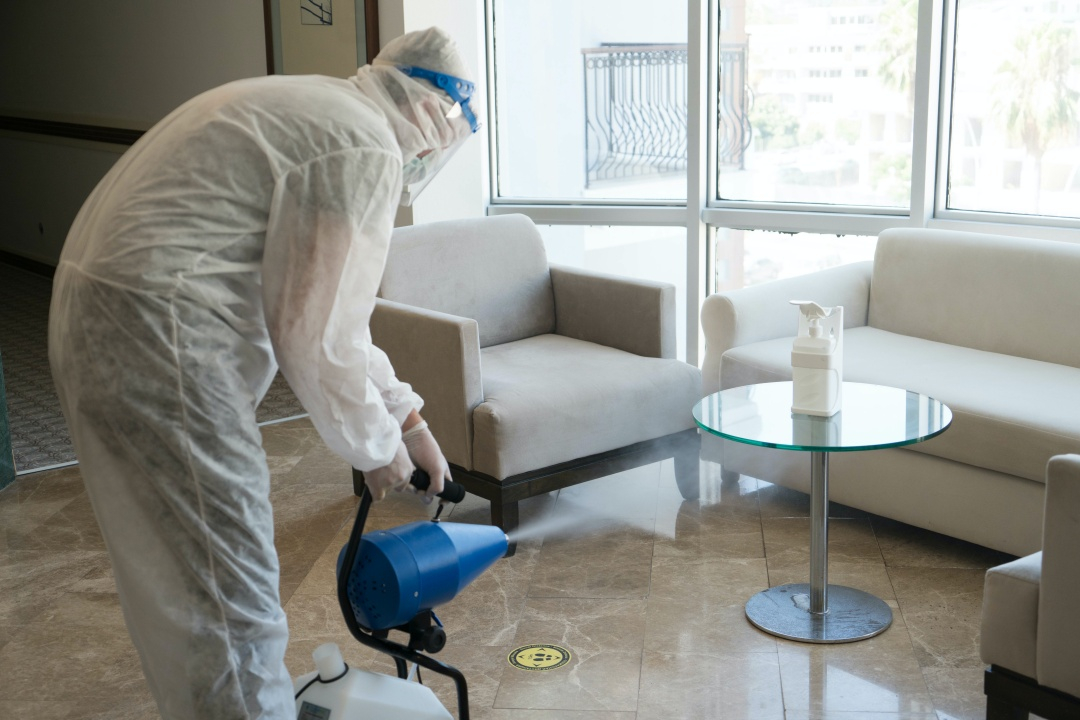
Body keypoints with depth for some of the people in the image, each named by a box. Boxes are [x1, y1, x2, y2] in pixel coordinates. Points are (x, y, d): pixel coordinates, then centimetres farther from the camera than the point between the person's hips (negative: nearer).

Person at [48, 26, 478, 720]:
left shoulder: (312, 108, 20)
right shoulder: (366, 148, -12)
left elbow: (325, 306, 24)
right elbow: (317, 337, -13)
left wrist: (406, 415, 24)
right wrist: (376, 446, 4)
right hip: (159, 342, -11)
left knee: (174, 574, 25)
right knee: (231, 606, -2)